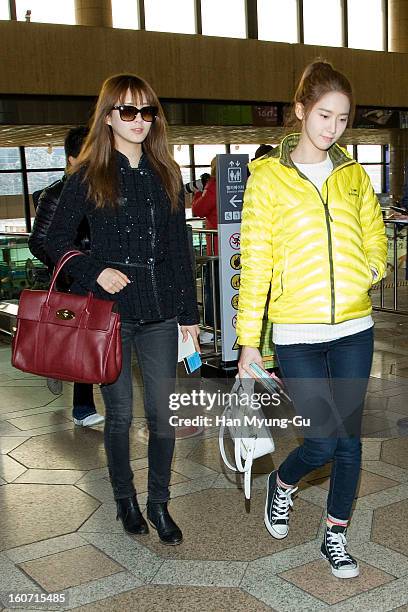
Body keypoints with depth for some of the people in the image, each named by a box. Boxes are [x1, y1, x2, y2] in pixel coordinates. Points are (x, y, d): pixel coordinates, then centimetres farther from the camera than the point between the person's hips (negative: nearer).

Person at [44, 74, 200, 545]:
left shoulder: (165, 174, 7)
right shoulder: (88, 176, -2)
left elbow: (179, 249, 9)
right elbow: (56, 240, 1)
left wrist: (189, 313, 7)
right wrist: (95, 272, -15)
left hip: (160, 313, 3)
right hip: (109, 311, -2)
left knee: (163, 413, 5)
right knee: (120, 413, 10)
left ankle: (159, 503, 23)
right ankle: (125, 499, 30)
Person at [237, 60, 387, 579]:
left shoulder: (353, 176, 8)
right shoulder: (268, 177, -3)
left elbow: (375, 239, 18)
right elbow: (254, 261, -4)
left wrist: (368, 272, -5)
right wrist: (249, 339, -6)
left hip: (353, 327, 4)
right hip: (297, 333, -3)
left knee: (349, 438, 9)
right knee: (322, 441, -5)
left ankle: (335, 536, 29)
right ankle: (282, 483, 30)